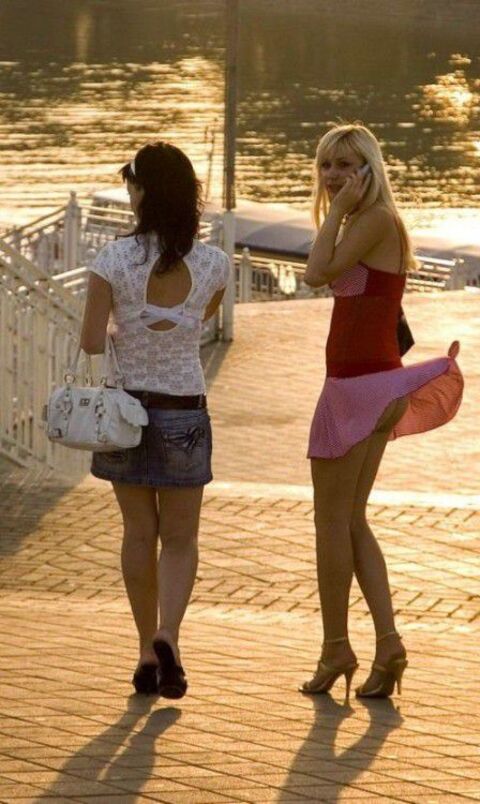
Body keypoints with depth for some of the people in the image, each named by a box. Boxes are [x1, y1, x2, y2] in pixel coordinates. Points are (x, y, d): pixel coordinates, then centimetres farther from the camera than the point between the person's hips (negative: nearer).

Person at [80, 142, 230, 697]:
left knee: (138, 533, 13)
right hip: (184, 411, 0)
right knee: (179, 538, 8)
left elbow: (92, 341, -10)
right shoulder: (213, 265, -7)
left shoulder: (115, 260, -13)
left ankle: (148, 651, 17)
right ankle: (167, 636, -15)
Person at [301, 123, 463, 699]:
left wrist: (337, 209, -15)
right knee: (351, 521, 11)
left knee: (332, 518, 0)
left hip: (361, 383, -10)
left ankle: (336, 650, 7)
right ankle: (387, 643, 6)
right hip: (363, 382, 10)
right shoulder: (361, 225, 16)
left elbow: (318, 273, -20)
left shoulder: (378, 220, -13)